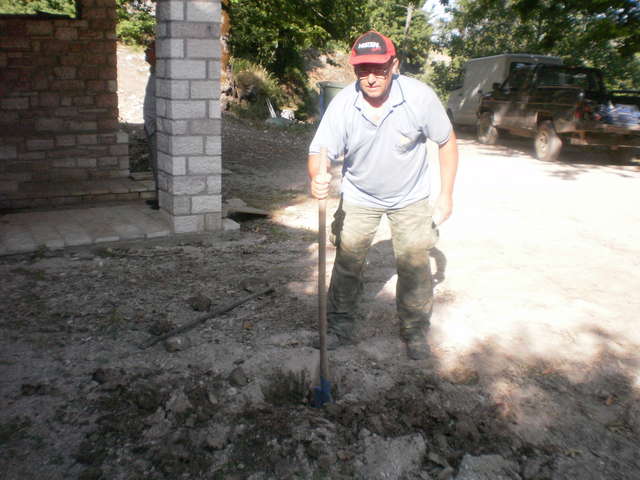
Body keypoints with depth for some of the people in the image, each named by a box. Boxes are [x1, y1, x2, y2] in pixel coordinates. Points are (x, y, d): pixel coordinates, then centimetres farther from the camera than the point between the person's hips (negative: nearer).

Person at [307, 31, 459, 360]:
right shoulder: (342, 104, -21)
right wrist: (317, 179, -47)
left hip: (410, 197, 0)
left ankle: (415, 331, 20)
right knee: (347, 262, 4)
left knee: (414, 265, 0)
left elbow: (447, 142, -9)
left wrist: (446, 196, -10)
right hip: (359, 197, 1)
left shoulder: (420, 96, -22)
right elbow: (319, 152, -23)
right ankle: (340, 326, 22)